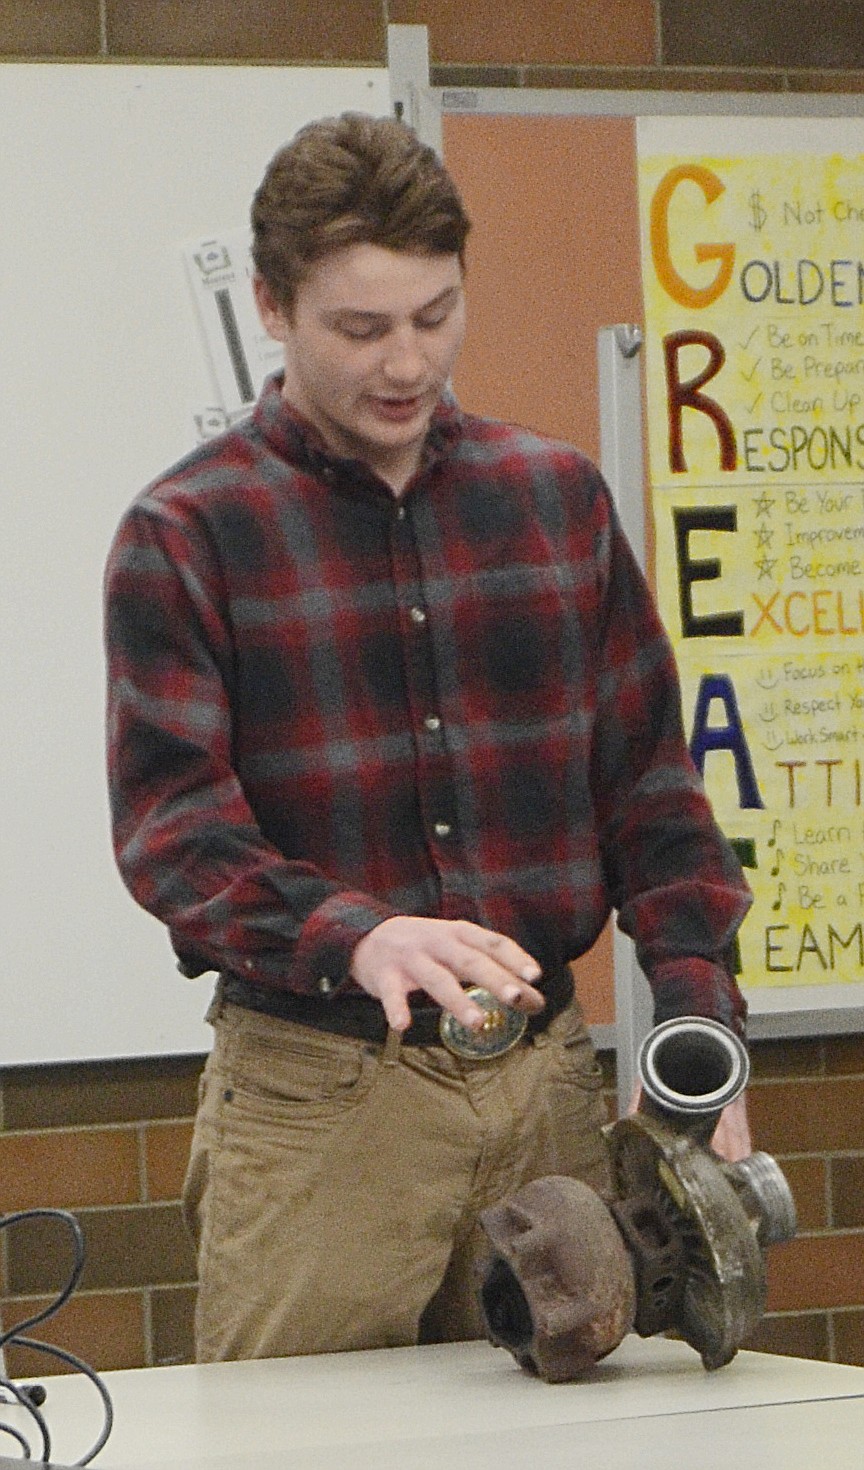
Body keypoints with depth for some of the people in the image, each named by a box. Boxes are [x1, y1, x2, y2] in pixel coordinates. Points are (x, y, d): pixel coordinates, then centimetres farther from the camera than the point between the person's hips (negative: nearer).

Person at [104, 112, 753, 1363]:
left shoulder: (558, 497, 13)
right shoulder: (188, 534, 0)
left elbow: (648, 778, 14)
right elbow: (170, 821, -11)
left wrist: (701, 1036, 1)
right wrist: (356, 938, -30)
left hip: (548, 1075, 4)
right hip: (316, 1089, -4)